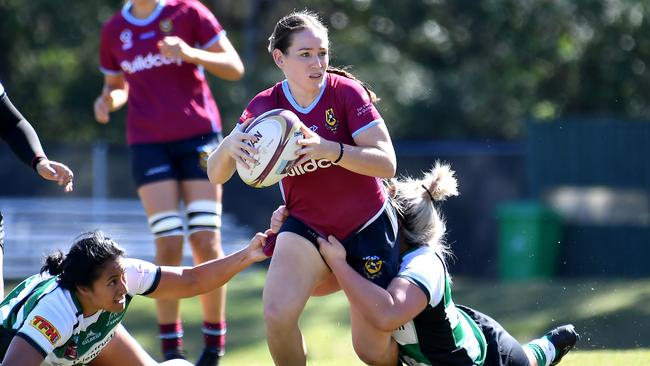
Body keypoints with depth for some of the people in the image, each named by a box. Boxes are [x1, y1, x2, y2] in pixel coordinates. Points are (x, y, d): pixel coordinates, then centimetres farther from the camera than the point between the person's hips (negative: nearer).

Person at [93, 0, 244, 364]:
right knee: (168, 243, -9)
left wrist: (190, 53, -18)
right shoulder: (114, 30, 9)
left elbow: (235, 68, -2)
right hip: (148, 141, 1)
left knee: (205, 240, -5)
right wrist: (108, 100, -3)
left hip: (199, 135, -1)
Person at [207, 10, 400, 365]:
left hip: (368, 227, -2)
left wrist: (330, 150, -40)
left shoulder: (346, 92, -17)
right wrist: (228, 147, -32)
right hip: (306, 226, 2)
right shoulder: (264, 106, -8)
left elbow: (386, 163, -23)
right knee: (277, 313, -22)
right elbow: (215, 174, -9)